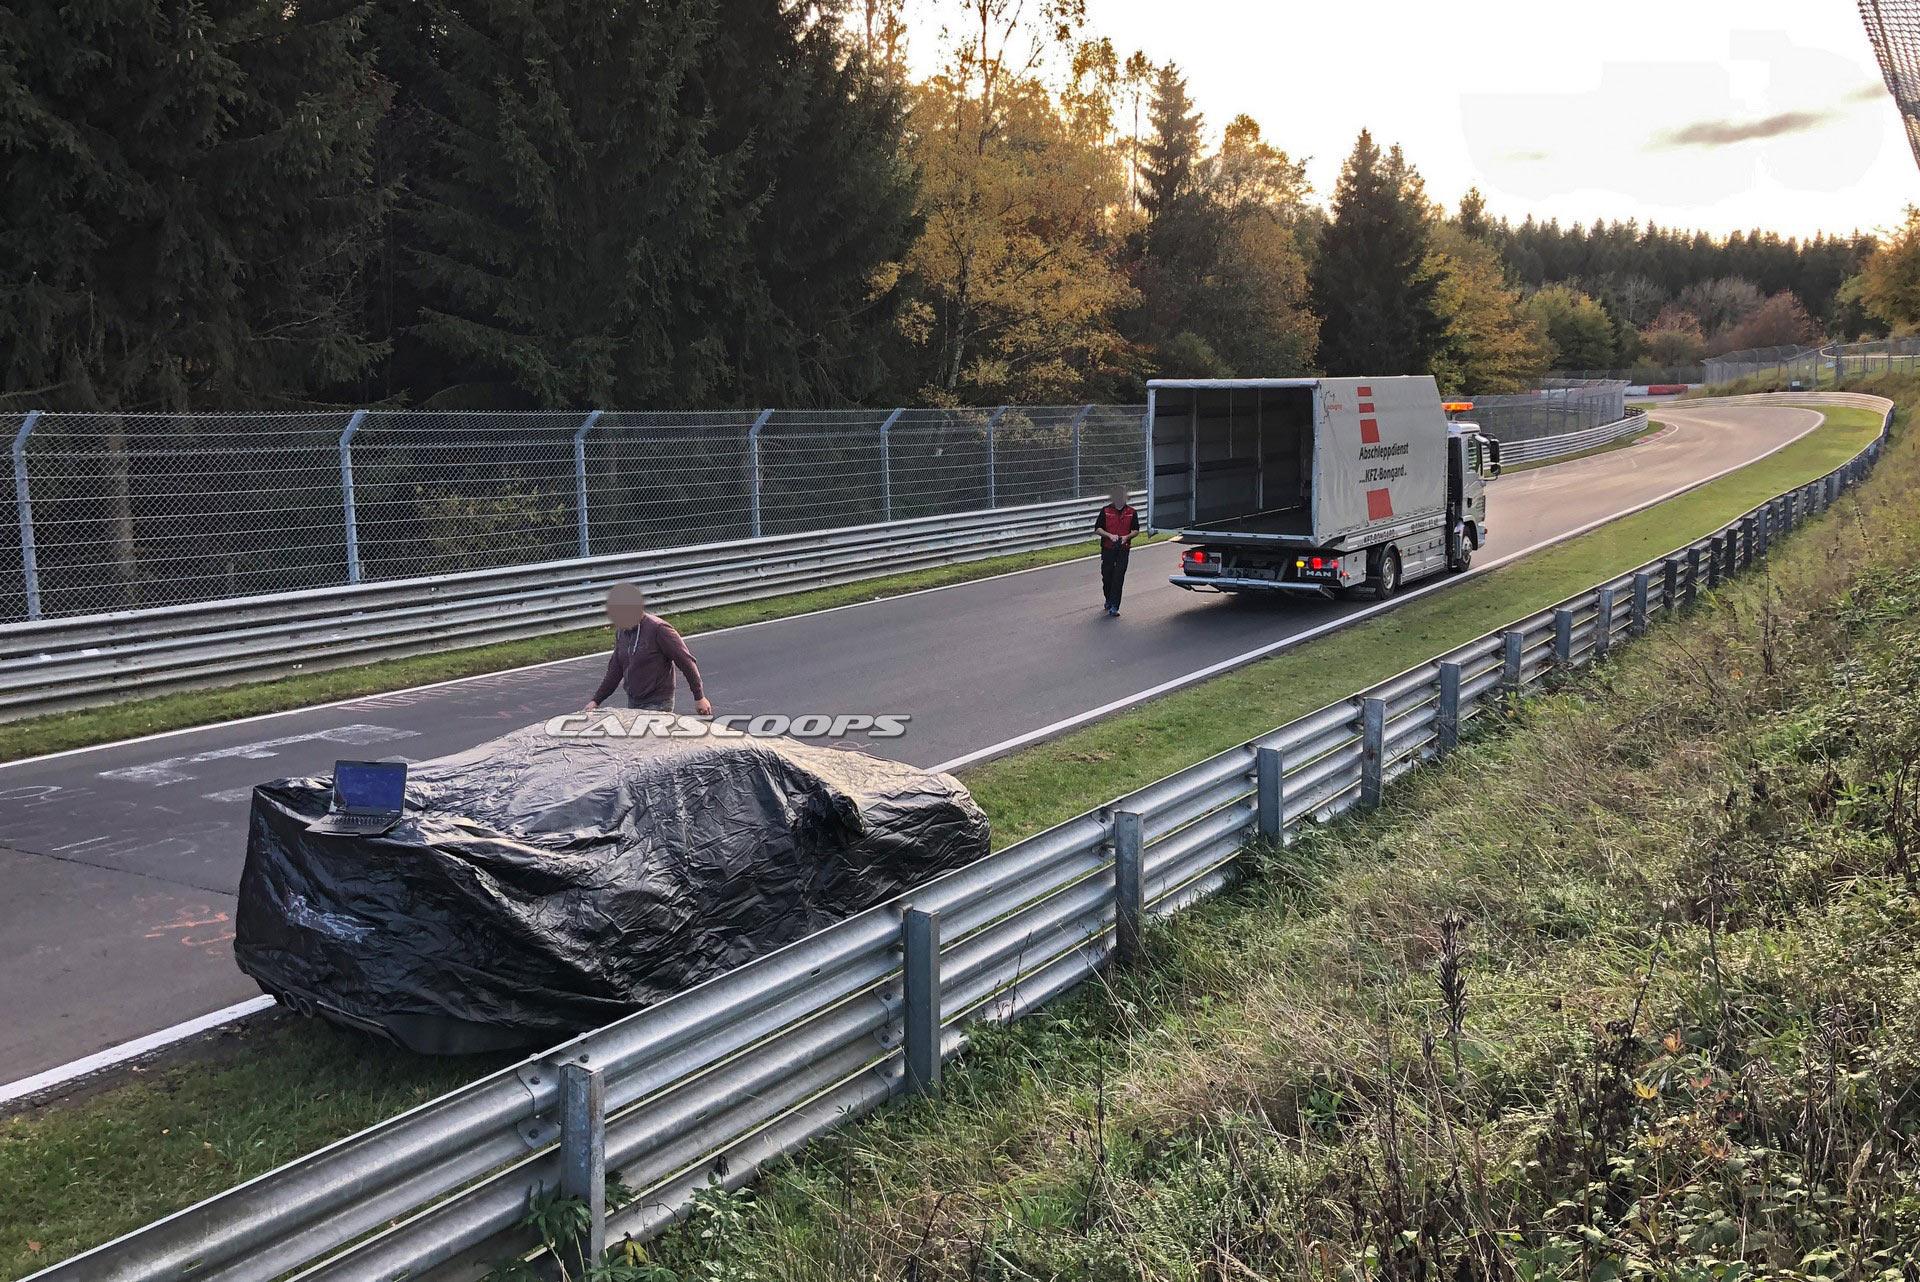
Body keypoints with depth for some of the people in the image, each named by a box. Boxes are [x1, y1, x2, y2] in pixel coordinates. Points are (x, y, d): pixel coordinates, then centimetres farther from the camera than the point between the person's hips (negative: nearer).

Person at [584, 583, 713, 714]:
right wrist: (596, 700, 13)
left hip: (658, 704, -7)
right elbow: (615, 670, 18)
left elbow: (686, 662, -14)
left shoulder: (658, 629, -16)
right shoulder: (621, 632, 8)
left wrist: (699, 698, -12)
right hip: (632, 703, 7)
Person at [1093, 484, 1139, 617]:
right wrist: (1110, 535, -15)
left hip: (1123, 549, -1)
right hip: (1107, 549, 1)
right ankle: (1109, 600, 34)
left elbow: (1136, 530, 8)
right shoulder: (1105, 511, 2)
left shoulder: (1131, 512, 5)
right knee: (1107, 576, 9)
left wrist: (1126, 537, -12)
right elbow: (1098, 528, 2)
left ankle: (1114, 606, -10)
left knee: (1118, 578, -9)